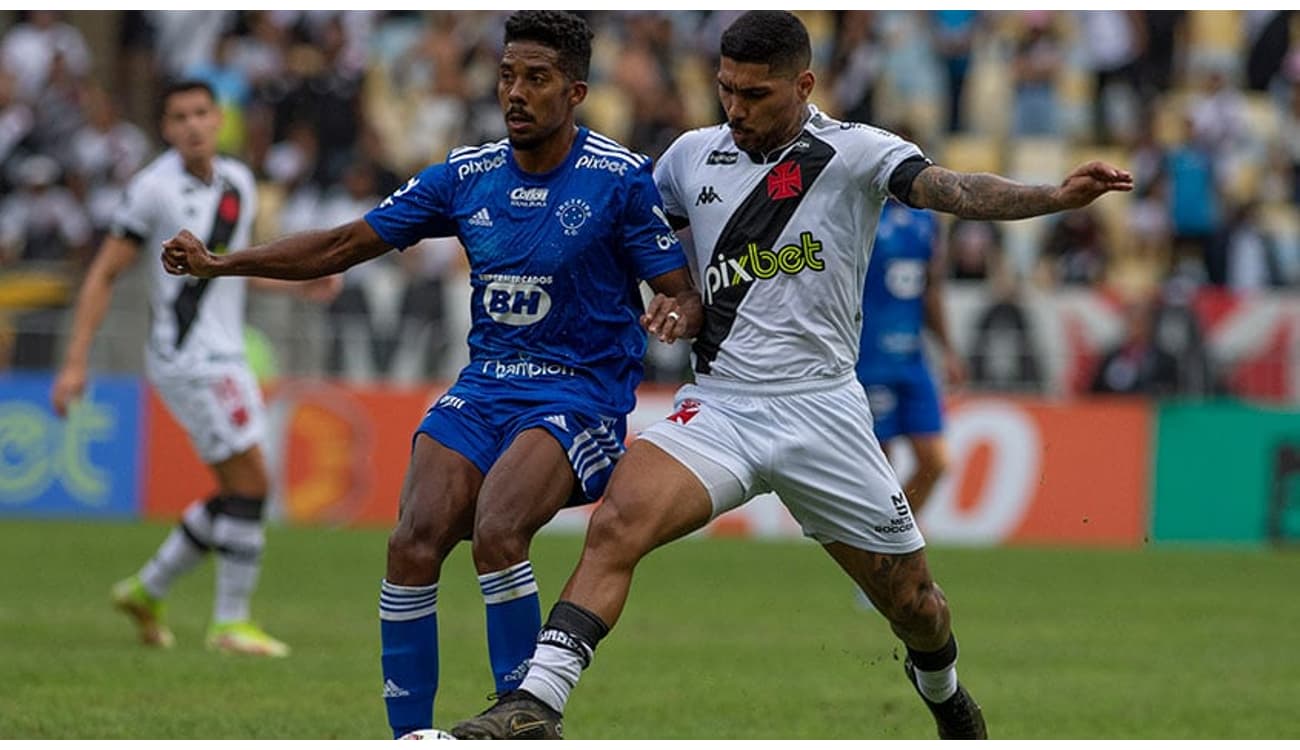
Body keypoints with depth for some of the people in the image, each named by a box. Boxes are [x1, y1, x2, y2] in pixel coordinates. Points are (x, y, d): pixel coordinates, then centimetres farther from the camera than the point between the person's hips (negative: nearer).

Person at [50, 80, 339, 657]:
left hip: (222, 358, 8)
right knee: (249, 484, -10)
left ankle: (147, 590, 23)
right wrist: (75, 362, -11)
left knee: (238, 493, 11)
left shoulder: (238, 183, 10)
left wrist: (300, 283, 14)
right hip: (188, 355, -8)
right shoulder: (155, 187, -11)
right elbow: (104, 274, -8)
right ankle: (231, 623, -2)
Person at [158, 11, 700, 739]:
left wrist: (678, 315, -32)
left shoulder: (622, 179, -8)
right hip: (485, 385, 5)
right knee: (414, 543, -16)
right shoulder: (468, 175, 5)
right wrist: (220, 263, 2)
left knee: (496, 534, -29)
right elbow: (345, 244, 9)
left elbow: (684, 295, -6)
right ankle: (411, 736, -5)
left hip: (580, 393, -5)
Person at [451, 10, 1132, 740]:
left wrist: (1057, 196, -37)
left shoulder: (854, 152, -4)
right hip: (718, 405, 2)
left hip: (820, 407, -2)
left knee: (911, 599, 8)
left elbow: (947, 188, -21)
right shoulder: (692, 156, 8)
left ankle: (941, 685, 43)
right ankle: (536, 706, -29)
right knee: (619, 520, -25)